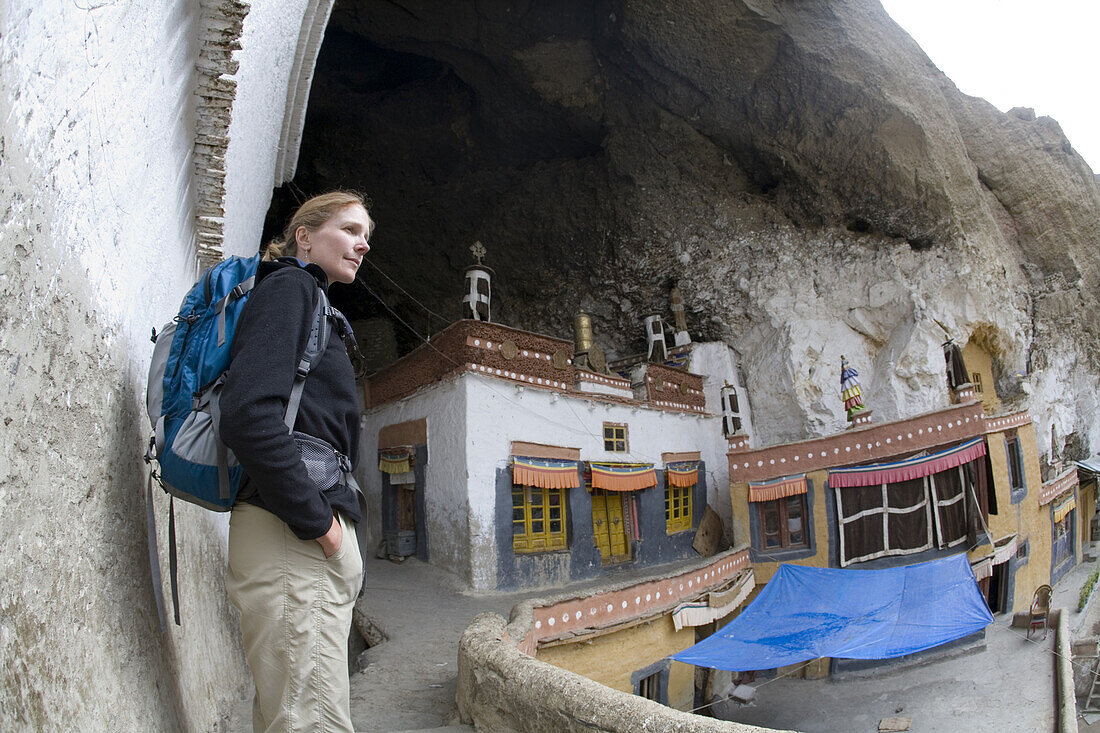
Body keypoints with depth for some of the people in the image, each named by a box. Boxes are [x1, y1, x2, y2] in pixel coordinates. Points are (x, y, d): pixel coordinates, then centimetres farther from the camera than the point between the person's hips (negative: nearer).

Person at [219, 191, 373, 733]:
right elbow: (249, 414, -21)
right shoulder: (288, 286, -5)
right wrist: (316, 521, -16)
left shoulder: (311, 302, 24)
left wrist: (330, 519, 14)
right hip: (291, 535, -10)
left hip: (314, 533, 10)